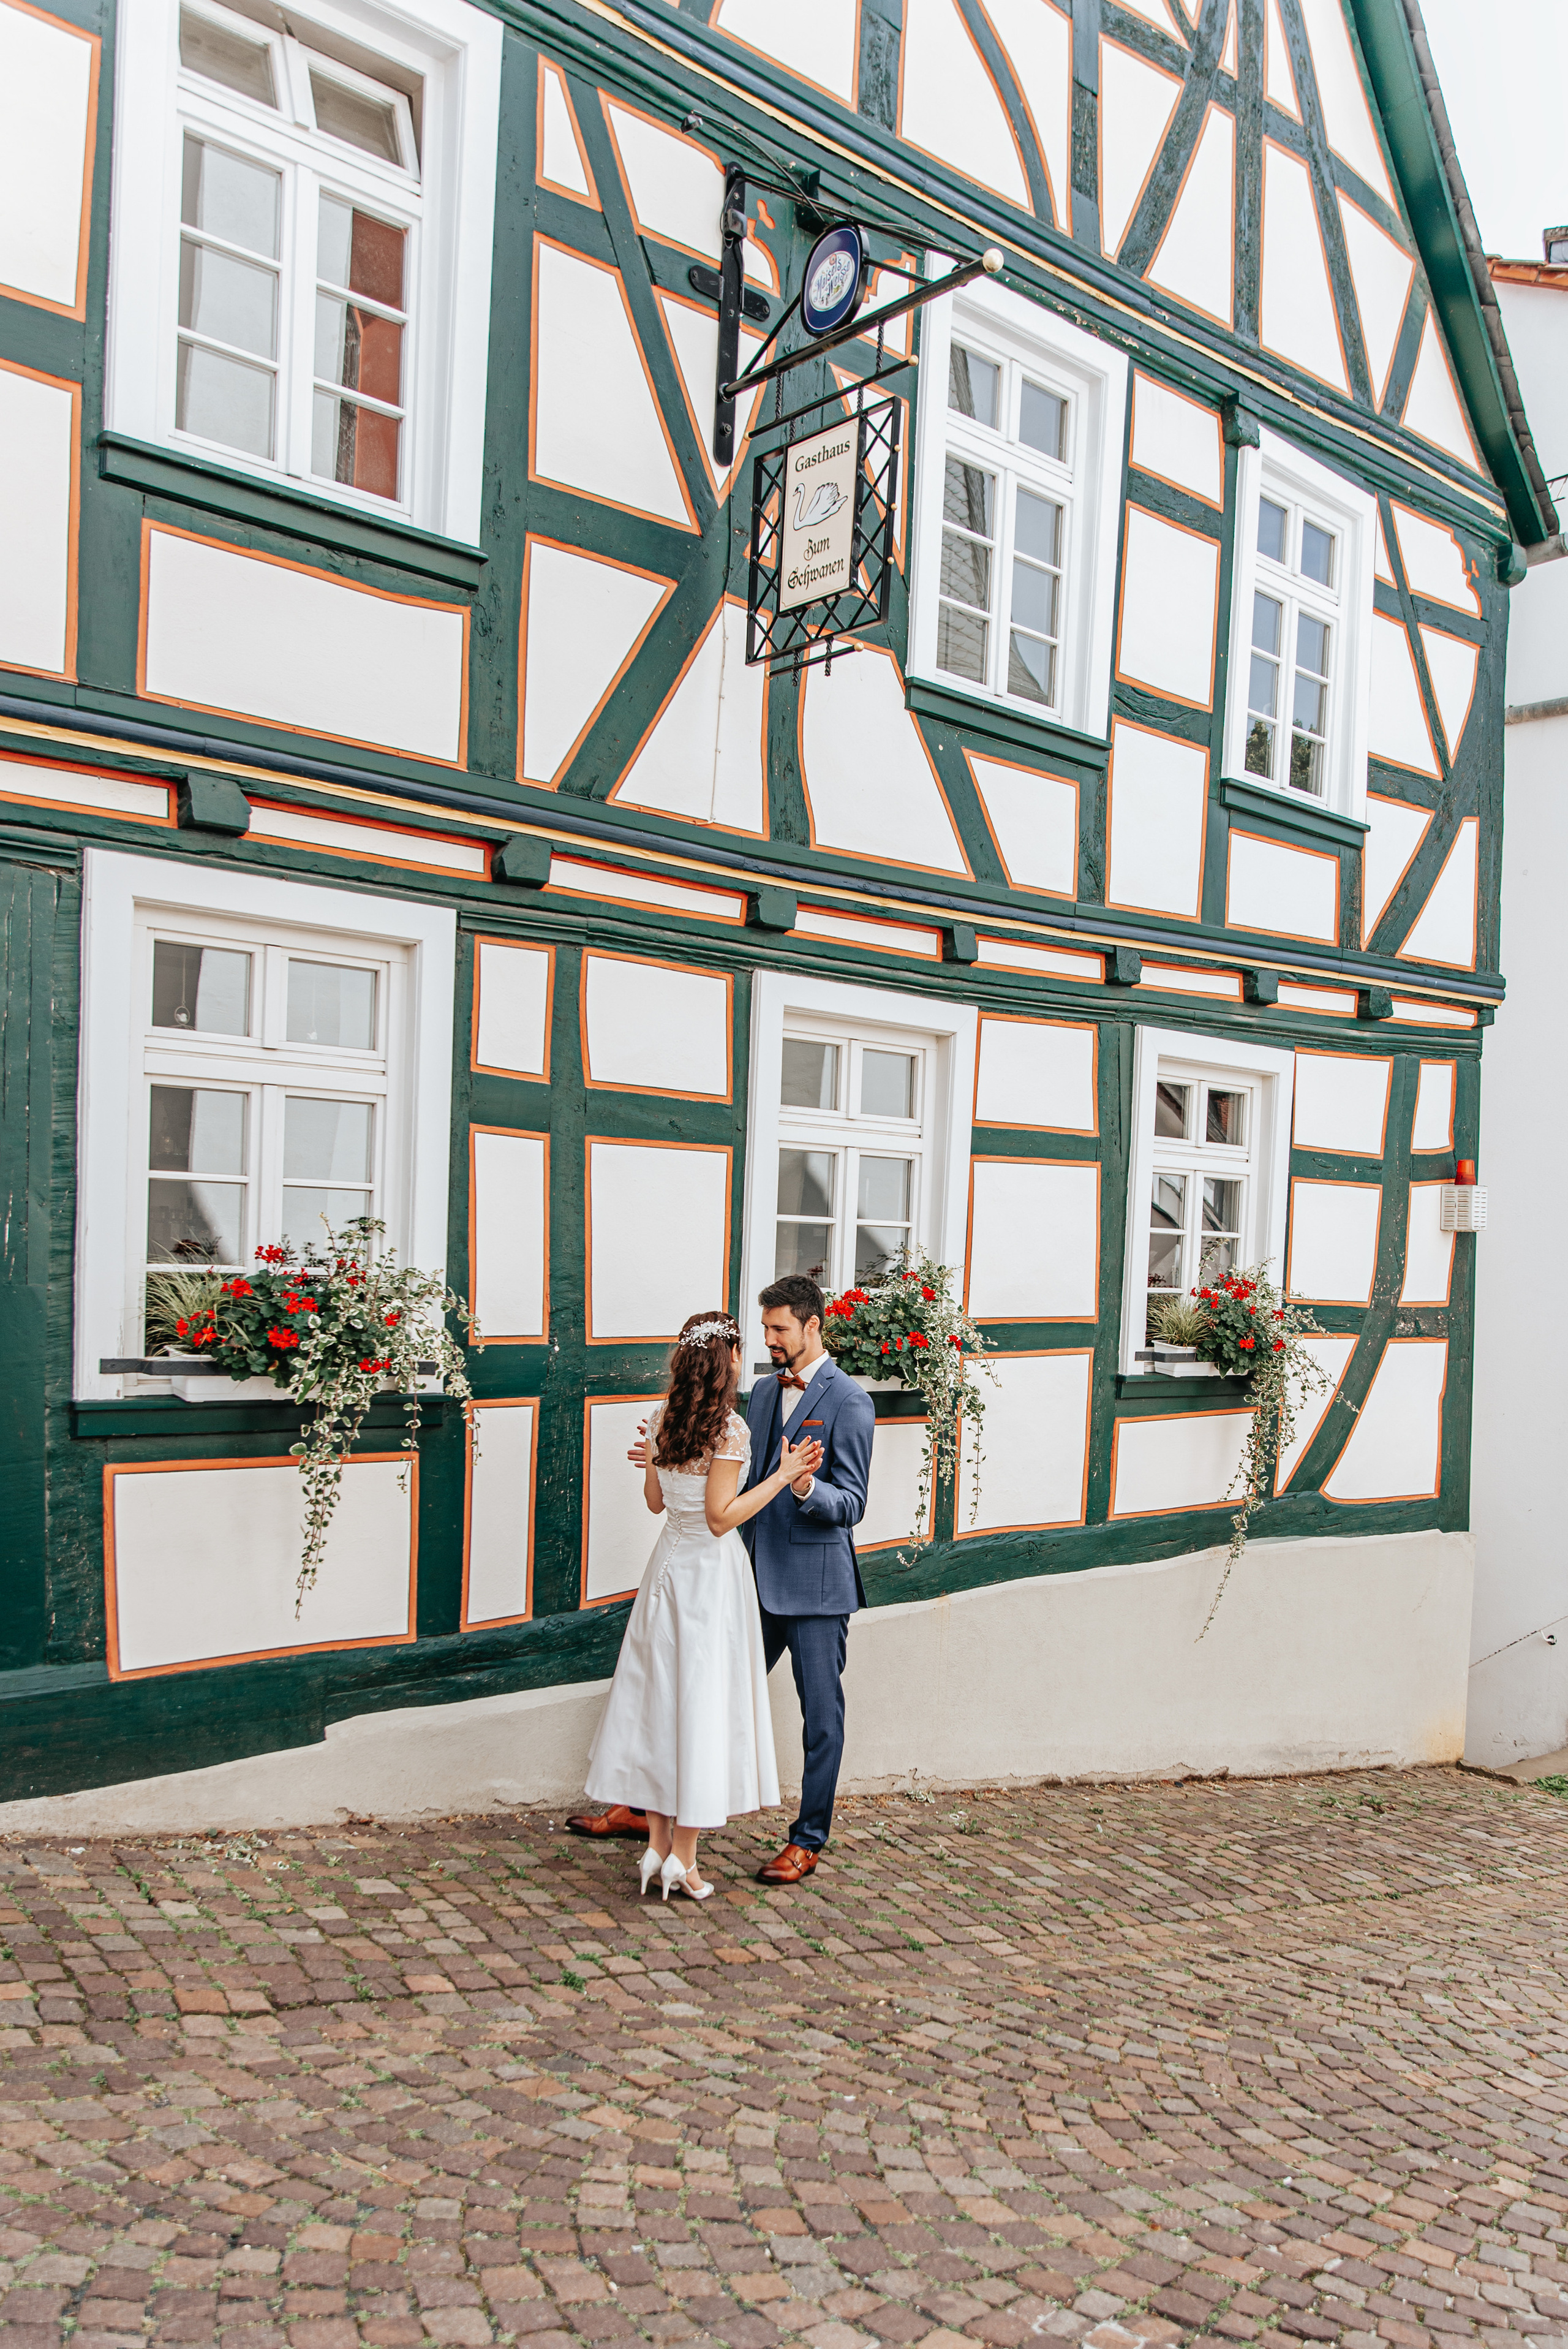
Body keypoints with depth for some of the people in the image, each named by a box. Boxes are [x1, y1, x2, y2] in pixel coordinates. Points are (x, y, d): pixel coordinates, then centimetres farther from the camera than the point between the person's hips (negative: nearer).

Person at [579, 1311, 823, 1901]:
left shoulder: (662, 1419, 2)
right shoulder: (729, 1428, -17)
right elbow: (720, 1518, -18)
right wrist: (783, 1475, -16)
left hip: (670, 1561, 7)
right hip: (713, 1571, -7)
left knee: (659, 1697, 12)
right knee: (702, 1702, 1)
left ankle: (658, 1844, 19)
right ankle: (683, 1858, 7)